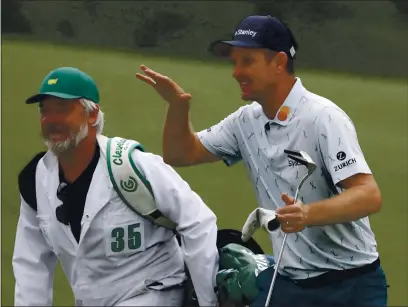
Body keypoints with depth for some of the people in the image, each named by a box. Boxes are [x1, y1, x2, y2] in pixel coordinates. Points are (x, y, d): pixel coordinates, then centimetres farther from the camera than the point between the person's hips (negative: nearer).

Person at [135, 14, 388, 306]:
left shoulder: (323, 118, -17)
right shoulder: (247, 122, 6)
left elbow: (370, 196, -26)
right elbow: (181, 154, 13)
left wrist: (309, 214, -43)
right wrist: (178, 106, -7)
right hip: (288, 283, 6)